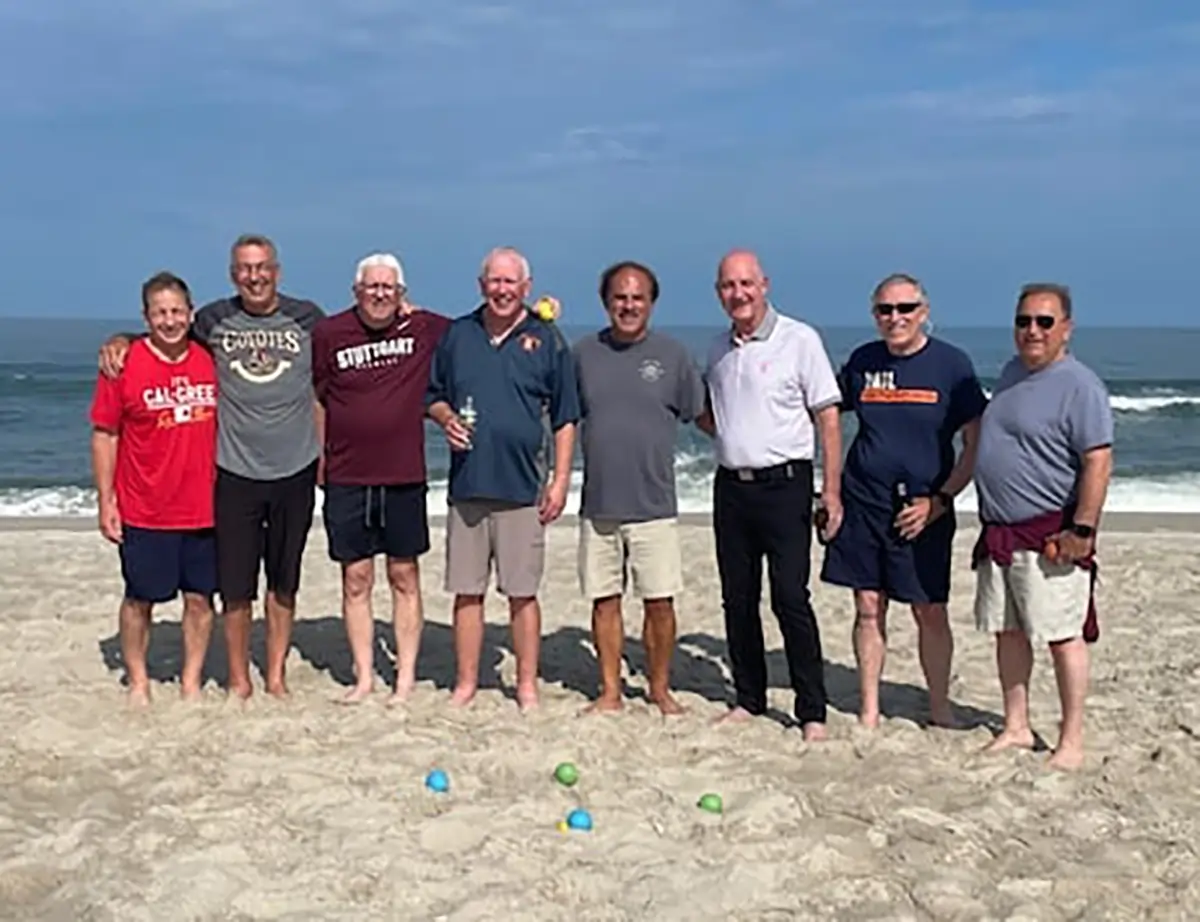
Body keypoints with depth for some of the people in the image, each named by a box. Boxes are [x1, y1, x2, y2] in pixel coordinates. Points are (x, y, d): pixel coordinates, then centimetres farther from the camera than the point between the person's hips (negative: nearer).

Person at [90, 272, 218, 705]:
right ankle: (138, 683, 22)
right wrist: (106, 502, -6)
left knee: (200, 598, 7)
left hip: (203, 508, 3)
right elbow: (104, 435, -3)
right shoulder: (123, 365, -6)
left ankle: (192, 682, 21)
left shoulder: (209, 361, 4)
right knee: (140, 599, 8)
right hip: (144, 511, -3)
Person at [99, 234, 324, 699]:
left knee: (284, 583, 11)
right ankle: (238, 676, 19)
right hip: (234, 473, 0)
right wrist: (121, 341, -5)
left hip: (295, 471, 0)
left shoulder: (307, 318, 2)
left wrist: (325, 455, 6)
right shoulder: (213, 320, 1)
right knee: (235, 585, 3)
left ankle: (277, 674, 24)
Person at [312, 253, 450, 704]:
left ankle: (406, 676, 15)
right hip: (346, 478, 0)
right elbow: (311, 396, 8)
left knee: (404, 576, 7)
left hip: (404, 476, 0)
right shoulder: (328, 334, -1)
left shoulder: (424, 330, -1)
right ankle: (363, 676, 17)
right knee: (356, 579, 7)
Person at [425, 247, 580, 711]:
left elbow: (565, 419, 4)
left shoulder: (547, 340, 2)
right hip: (467, 484, 2)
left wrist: (561, 479, -2)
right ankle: (466, 682, 19)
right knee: (466, 592, 8)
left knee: (522, 594, 3)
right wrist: (445, 418, -5)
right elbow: (432, 394, 17)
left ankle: (527, 685, 14)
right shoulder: (457, 335, 9)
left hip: (523, 487, -2)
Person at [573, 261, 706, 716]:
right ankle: (610, 691, 20)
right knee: (604, 600, 8)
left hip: (654, 504, -2)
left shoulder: (672, 355, 1)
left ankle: (660, 689, 18)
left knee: (659, 602, 1)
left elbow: (701, 414, 9)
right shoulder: (584, 353, 6)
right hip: (598, 503, 2)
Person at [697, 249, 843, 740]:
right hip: (731, 487, 6)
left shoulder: (799, 340, -5)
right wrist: (725, 435, 4)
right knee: (738, 600, 10)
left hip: (783, 484, -6)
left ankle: (812, 710, 1)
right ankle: (749, 698, 22)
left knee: (790, 599, -7)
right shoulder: (718, 349, 12)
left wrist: (831, 491, -11)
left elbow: (828, 418, -6)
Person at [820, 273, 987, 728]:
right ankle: (868, 712, 17)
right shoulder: (863, 361, 5)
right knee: (868, 609, 6)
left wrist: (939, 500, -10)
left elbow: (975, 442, -3)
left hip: (924, 509, -3)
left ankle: (940, 709, 19)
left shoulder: (951, 364, -3)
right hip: (863, 502, 3)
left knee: (931, 612, 2)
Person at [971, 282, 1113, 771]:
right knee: (1008, 632, 13)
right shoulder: (1013, 371, 13)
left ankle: (1071, 741, 8)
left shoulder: (1079, 386, -12)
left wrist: (1082, 529, -21)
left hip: (1050, 537, -8)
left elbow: (1098, 462, -18)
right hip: (999, 533, 8)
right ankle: (1016, 727, 25)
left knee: (1063, 635, -1)